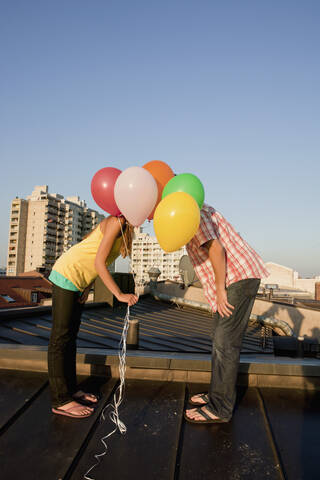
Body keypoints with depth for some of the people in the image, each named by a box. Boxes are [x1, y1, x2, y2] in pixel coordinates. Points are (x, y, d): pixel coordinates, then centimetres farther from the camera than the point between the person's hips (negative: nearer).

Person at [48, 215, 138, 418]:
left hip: (79, 280, 10)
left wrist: (88, 287, 4)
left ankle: (71, 389, 26)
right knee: (60, 338, -3)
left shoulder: (125, 227, 9)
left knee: (71, 335, 14)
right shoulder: (116, 222, -18)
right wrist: (120, 295, -25)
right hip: (67, 274, -10)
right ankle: (60, 401, 5)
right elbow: (99, 263, -23)